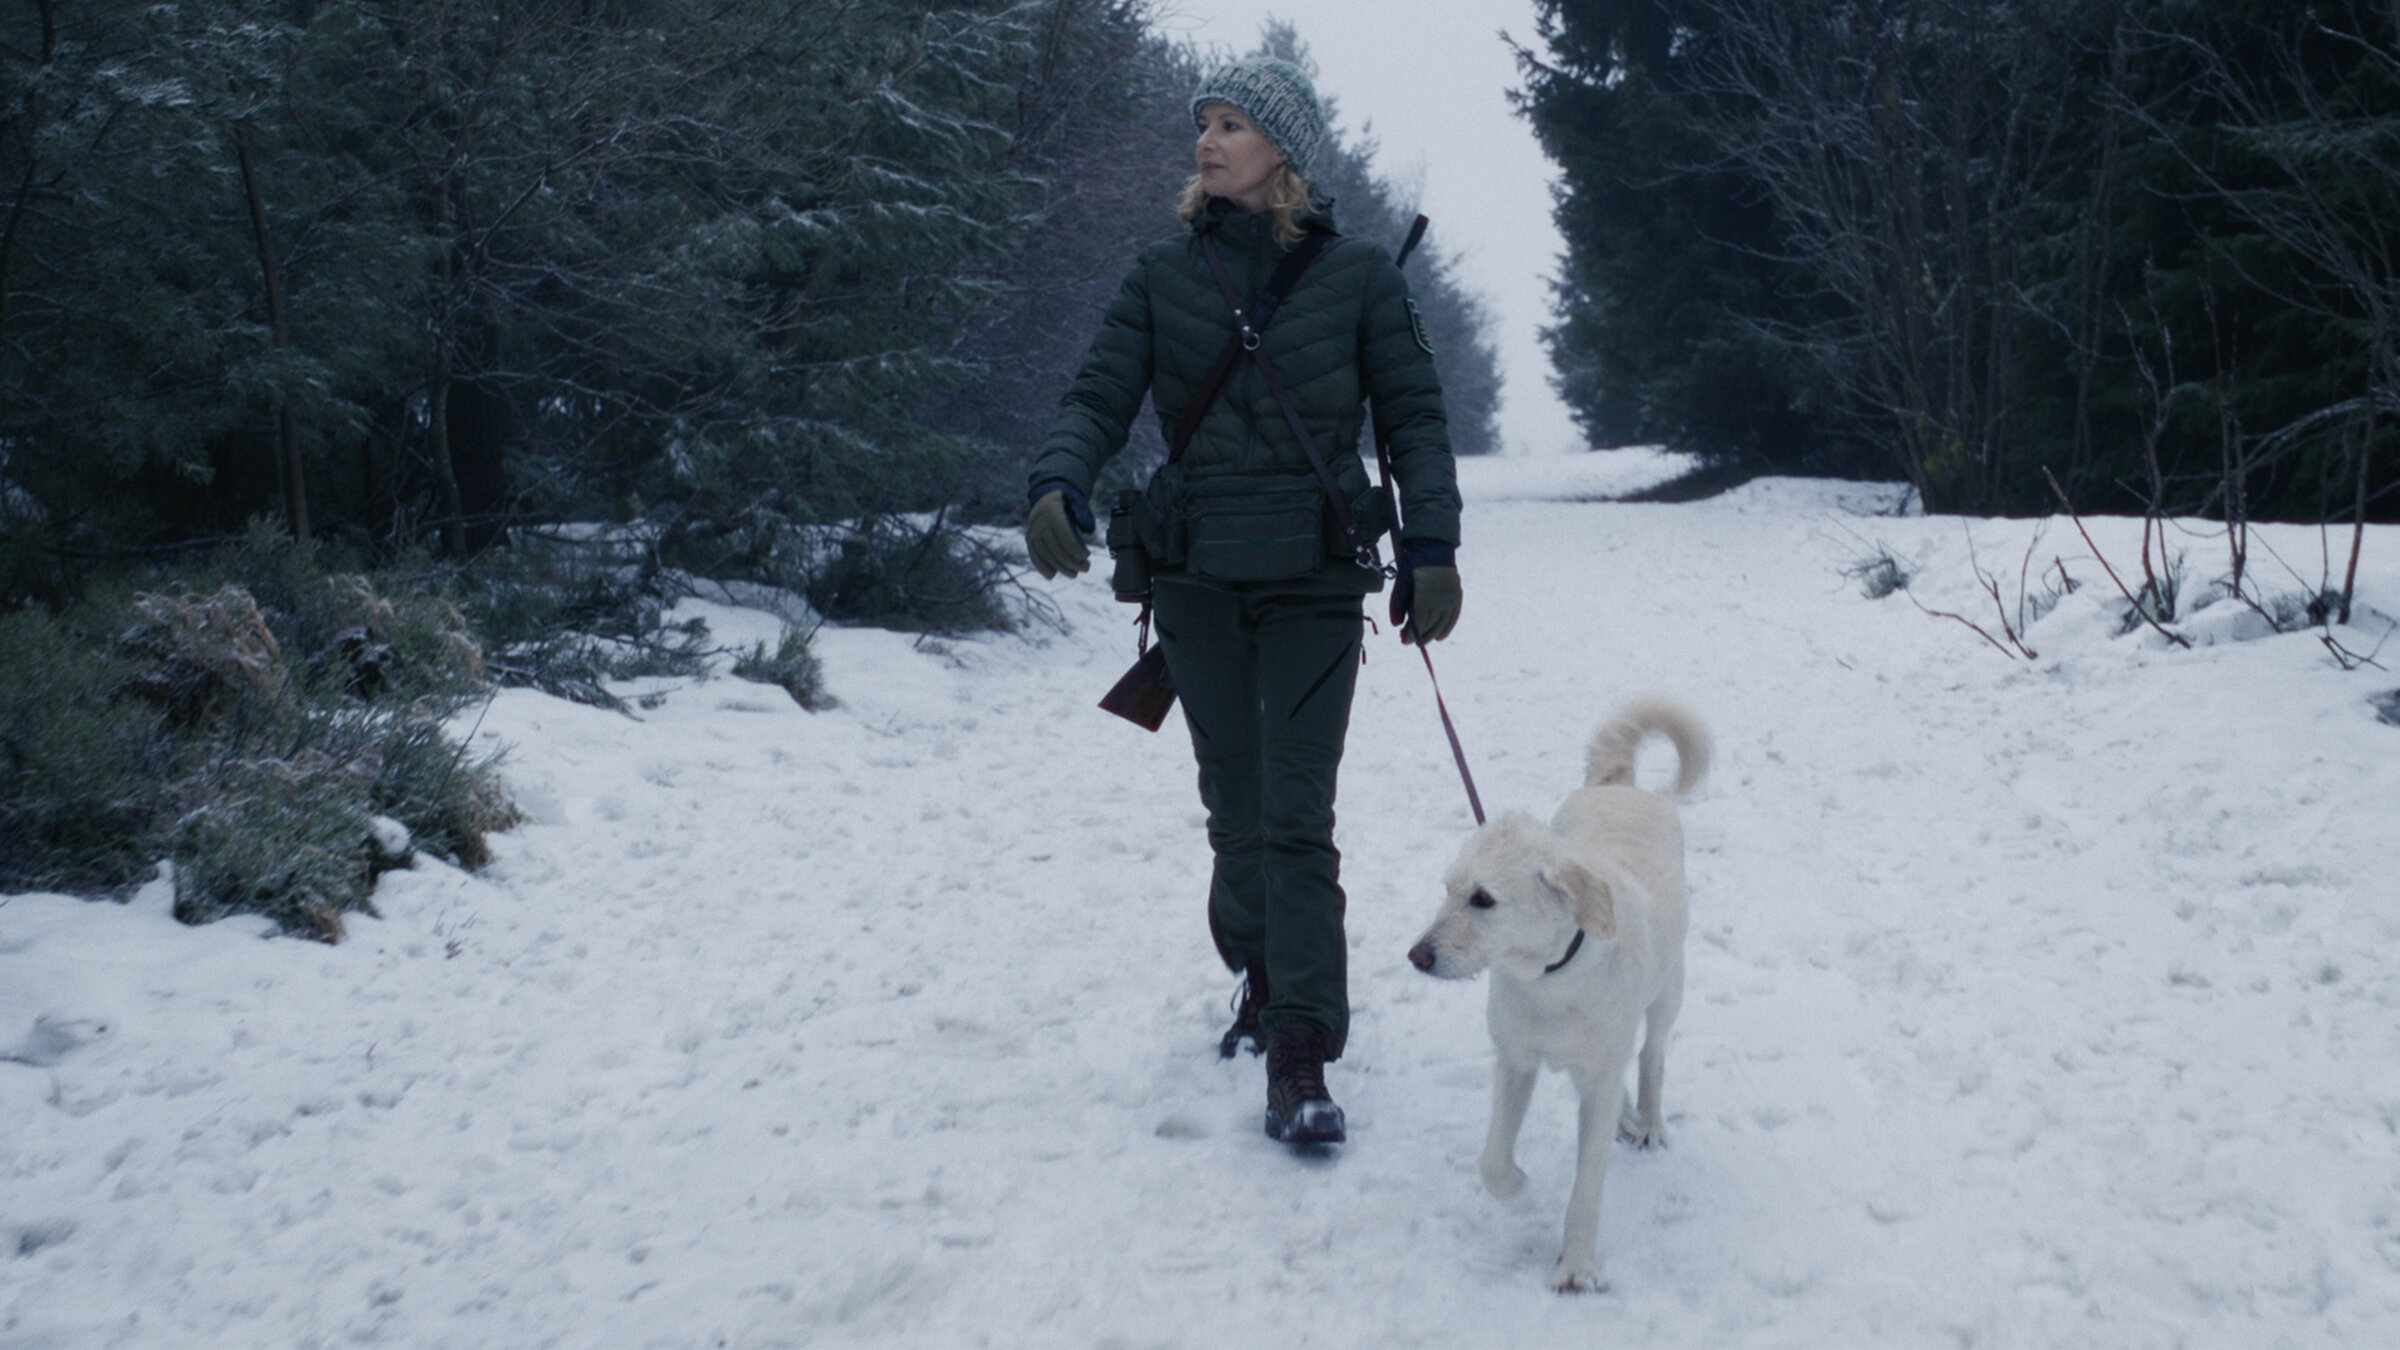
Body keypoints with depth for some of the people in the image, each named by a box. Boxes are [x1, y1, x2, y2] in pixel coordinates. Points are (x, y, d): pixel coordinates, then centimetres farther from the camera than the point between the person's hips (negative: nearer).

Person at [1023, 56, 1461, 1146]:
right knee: (1235, 803, 12)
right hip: (1196, 577, 3)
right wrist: (1058, 484, -22)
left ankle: (1300, 1055, -7)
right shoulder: (1165, 274, 4)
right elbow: (1099, 395, -2)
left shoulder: (1356, 274, -1)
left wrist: (1431, 547, -7)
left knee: (1296, 815, -9)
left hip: (1314, 580, -2)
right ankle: (1264, 974, 34)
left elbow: (1412, 415, 2)